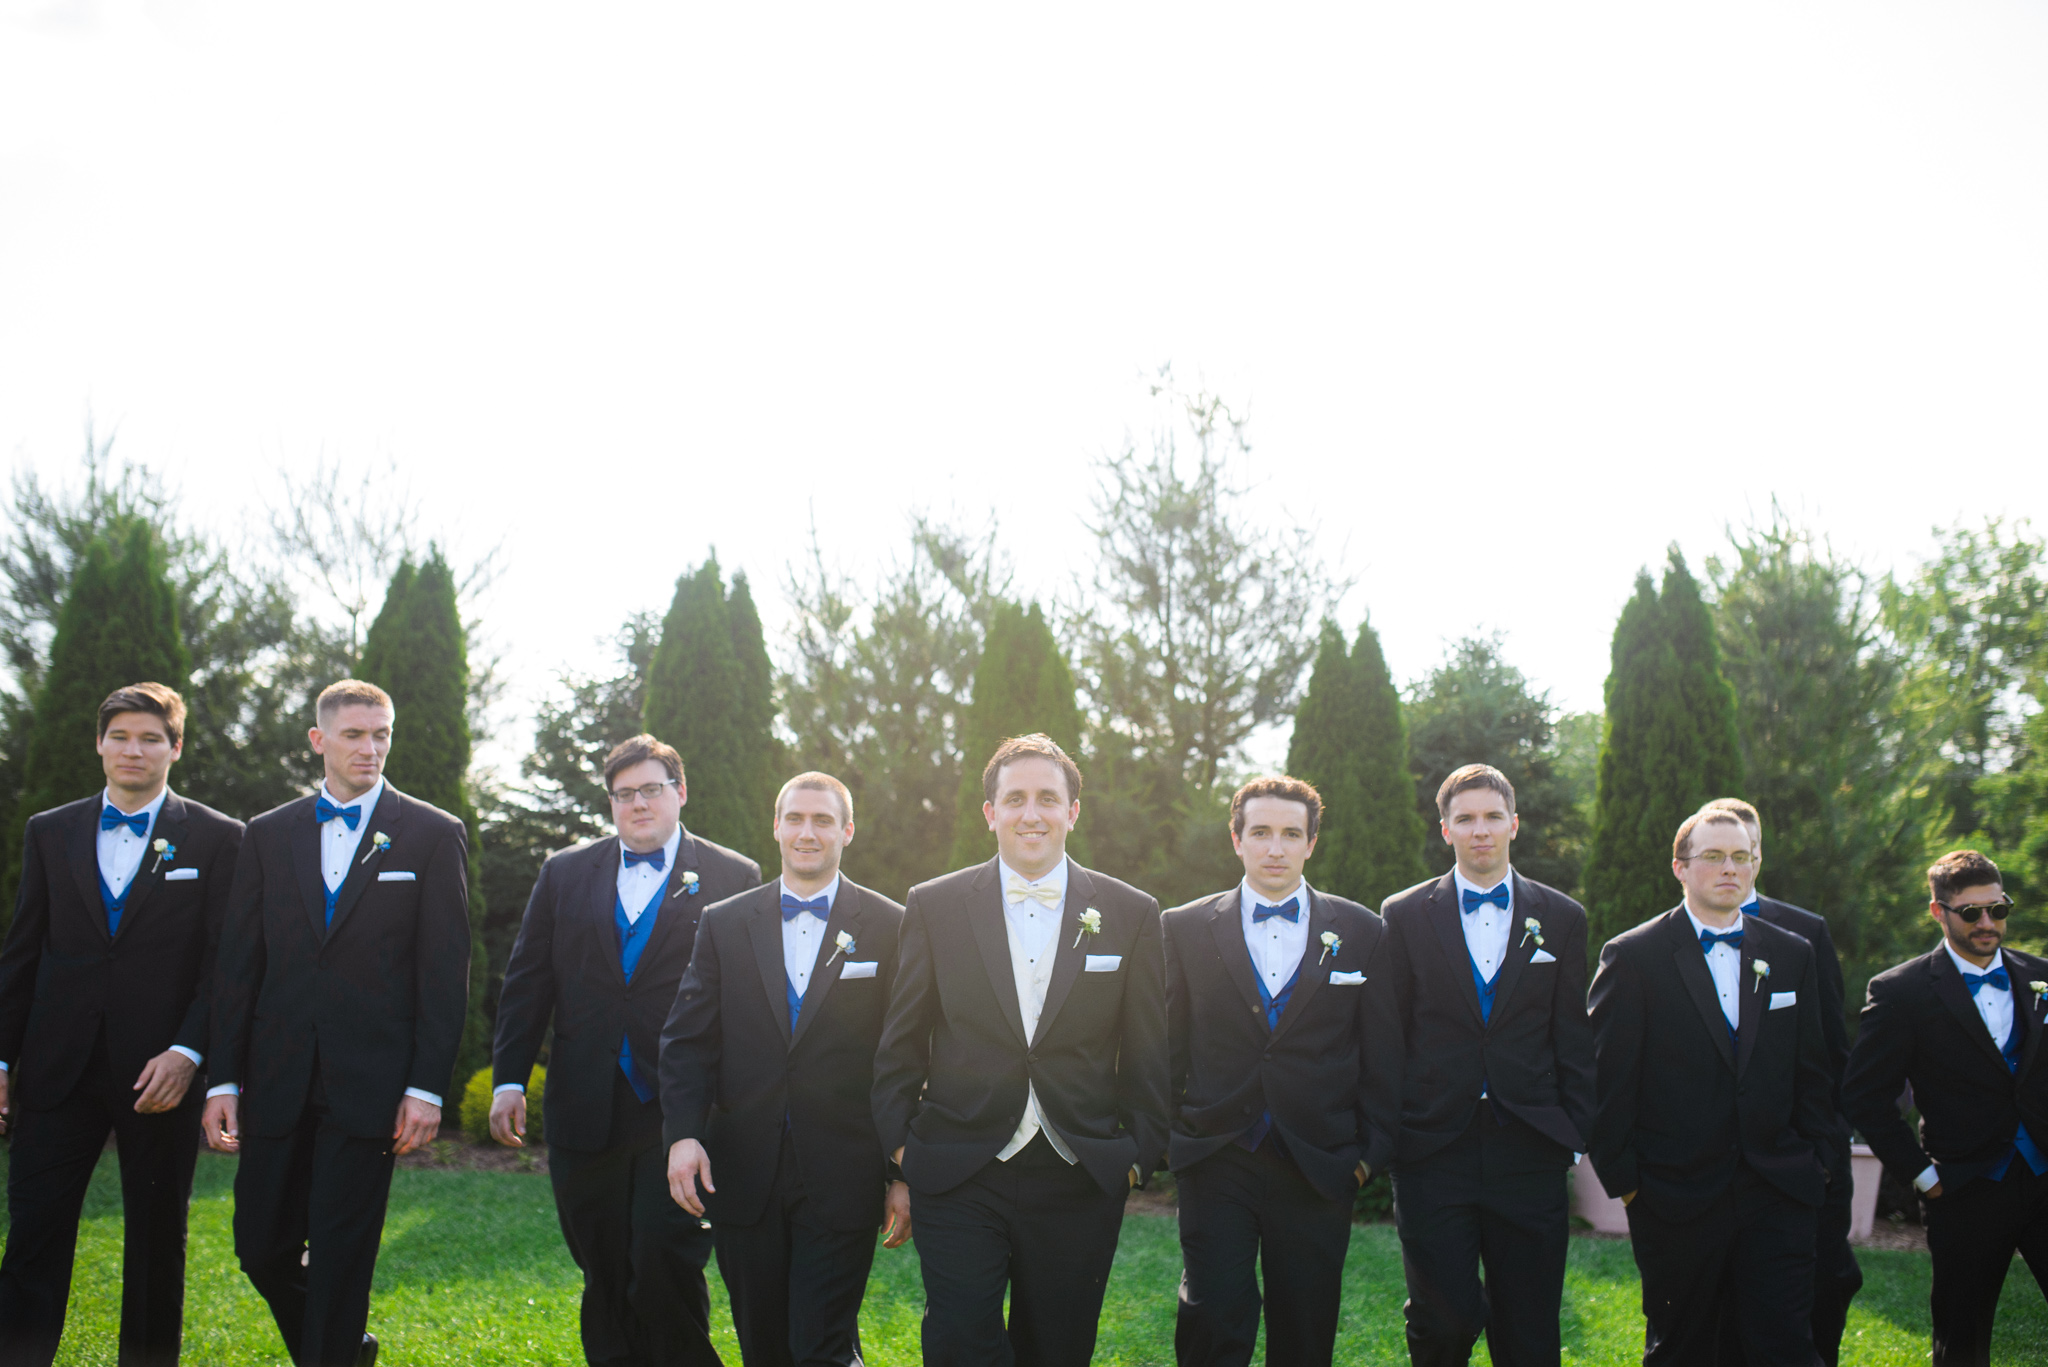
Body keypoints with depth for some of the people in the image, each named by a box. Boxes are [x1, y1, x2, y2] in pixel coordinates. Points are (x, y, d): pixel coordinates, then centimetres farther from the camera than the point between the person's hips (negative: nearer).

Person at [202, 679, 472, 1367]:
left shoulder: (434, 835, 1)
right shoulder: (269, 834, 10)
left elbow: (446, 973, -3)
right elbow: (237, 965, 9)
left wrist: (427, 1087, -9)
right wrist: (223, 1079, 3)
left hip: (368, 1085, -3)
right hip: (278, 1082, 4)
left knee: (340, 1258, 0)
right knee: (261, 1246, 9)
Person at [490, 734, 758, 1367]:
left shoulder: (734, 878, 2)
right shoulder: (564, 873, 12)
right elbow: (526, 983, 12)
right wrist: (509, 1079, 4)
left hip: (681, 1117, -3)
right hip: (586, 1115, 4)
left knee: (664, 1266, -12)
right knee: (605, 1281, 10)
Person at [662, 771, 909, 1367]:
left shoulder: (889, 927, 1)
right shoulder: (723, 923, 9)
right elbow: (686, 1041, 6)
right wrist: (683, 1134, -8)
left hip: (842, 1180, -3)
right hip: (744, 1177, 3)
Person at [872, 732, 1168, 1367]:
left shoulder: (1131, 914, 3)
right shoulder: (934, 906, 2)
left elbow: (1149, 1053, 7)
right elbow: (900, 1044, 6)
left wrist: (1139, 1151, 4)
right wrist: (901, 1143, 2)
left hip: (1080, 1183, 1)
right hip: (957, 1178, -1)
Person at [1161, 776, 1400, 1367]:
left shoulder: (1361, 932, 5)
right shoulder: (1187, 928, 4)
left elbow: (1382, 1053, 6)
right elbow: (1167, 1045, 7)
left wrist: (1371, 1151, 3)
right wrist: (1166, 1137, 4)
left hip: (1318, 1167, 1)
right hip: (1216, 1162, -1)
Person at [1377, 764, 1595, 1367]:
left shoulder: (1562, 918, 9)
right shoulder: (1404, 916, 5)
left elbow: (1573, 1041, 9)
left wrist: (1574, 1135, 3)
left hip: (1528, 1152, 1)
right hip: (1433, 1152, -1)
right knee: (1444, 1317, -7)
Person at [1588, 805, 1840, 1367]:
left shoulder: (1793, 956, 10)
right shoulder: (1633, 957, -3)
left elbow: (1812, 1072, 13)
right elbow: (1608, 1080, -4)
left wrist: (1818, 1160, 6)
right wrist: (1623, 1178, -6)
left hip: (1777, 1194, 3)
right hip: (1675, 1199, -2)